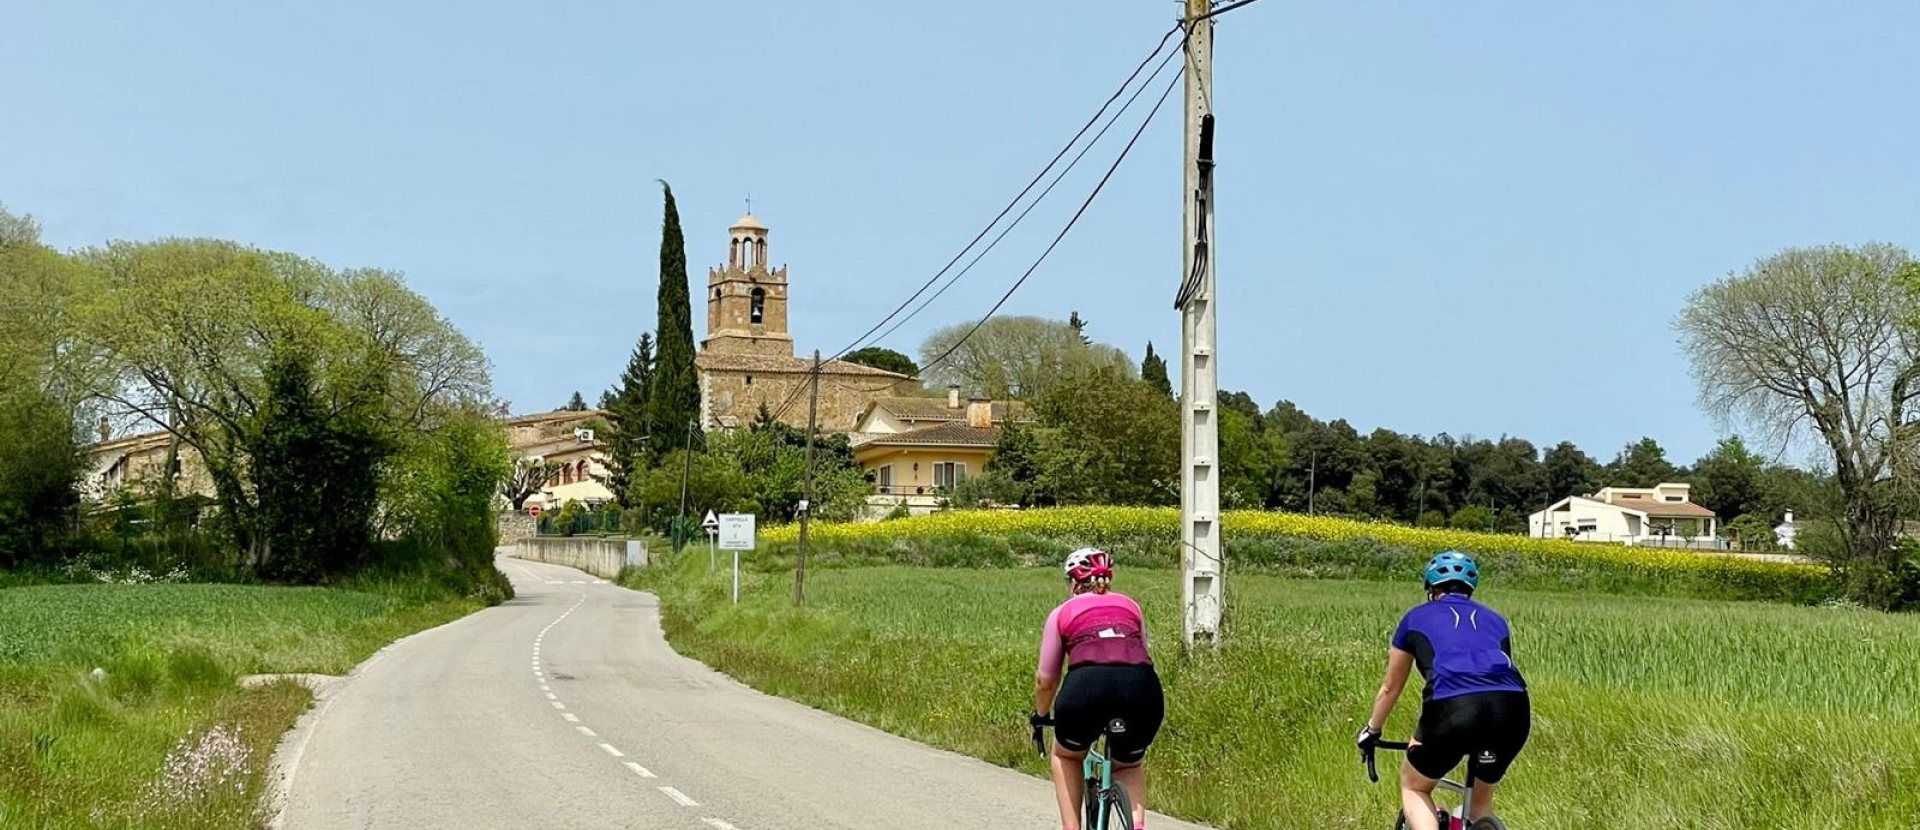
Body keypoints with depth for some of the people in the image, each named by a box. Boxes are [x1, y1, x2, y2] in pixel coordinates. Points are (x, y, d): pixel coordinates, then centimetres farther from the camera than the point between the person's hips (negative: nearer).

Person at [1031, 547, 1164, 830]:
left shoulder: (1062, 613, 23)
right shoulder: (1131, 606, 30)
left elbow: (1045, 679, 23)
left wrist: (1040, 717, 41)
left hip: (1086, 686, -2)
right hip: (1143, 690, 2)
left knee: (1066, 756, 31)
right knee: (1130, 765, 31)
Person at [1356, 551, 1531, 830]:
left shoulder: (1417, 618, 26)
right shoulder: (1494, 620, 32)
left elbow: (1390, 688, 35)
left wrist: (1371, 731, 53)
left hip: (1453, 707, -3)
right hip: (1512, 710, 3)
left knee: (1413, 787, 23)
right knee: (1481, 801, 28)